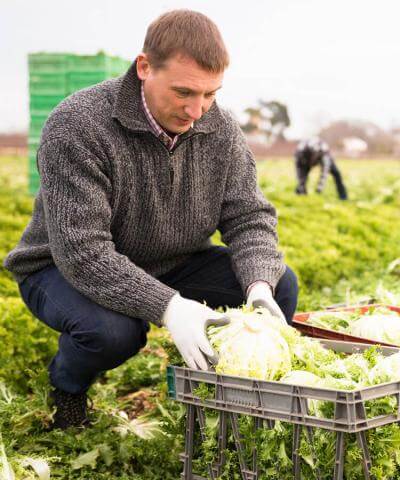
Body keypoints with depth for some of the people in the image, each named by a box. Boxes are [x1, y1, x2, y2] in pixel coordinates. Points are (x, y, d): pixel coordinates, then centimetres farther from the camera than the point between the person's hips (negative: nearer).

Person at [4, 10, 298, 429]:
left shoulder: (220, 130, -10)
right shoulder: (77, 125, -28)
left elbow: (248, 217, -8)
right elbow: (82, 252, -34)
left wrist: (260, 283, -30)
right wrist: (167, 307, -45)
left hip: (171, 267, 5)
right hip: (67, 270, -5)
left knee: (280, 284, -13)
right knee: (111, 329, -38)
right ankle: (66, 384, -1)